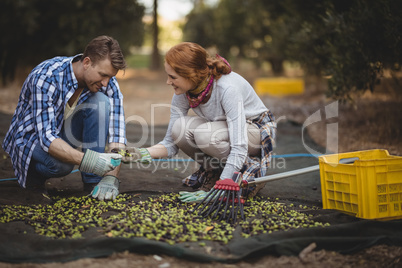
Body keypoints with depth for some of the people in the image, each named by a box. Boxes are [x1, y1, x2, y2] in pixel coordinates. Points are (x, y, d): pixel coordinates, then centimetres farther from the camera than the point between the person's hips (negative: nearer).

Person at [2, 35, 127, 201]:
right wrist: (86, 160, -51)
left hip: (68, 134, 5)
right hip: (33, 136, -5)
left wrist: (110, 178, -33)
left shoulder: (107, 80, -17)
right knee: (61, 164, -38)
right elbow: (46, 136, -37)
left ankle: (93, 181, -16)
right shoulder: (45, 78, -32)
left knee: (101, 102, -23)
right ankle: (34, 171, 0)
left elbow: (117, 131, -20)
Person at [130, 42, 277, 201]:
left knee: (205, 134, -35)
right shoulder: (182, 93, -15)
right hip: (223, 127, 6)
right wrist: (145, 153, -29)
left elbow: (239, 148, -36)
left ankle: (251, 172, -10)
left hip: (257, 130, -5)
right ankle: (214, 172, -1)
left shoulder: (228, 88, -34)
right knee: (180, 127, -24)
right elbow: (171, 143, -9)